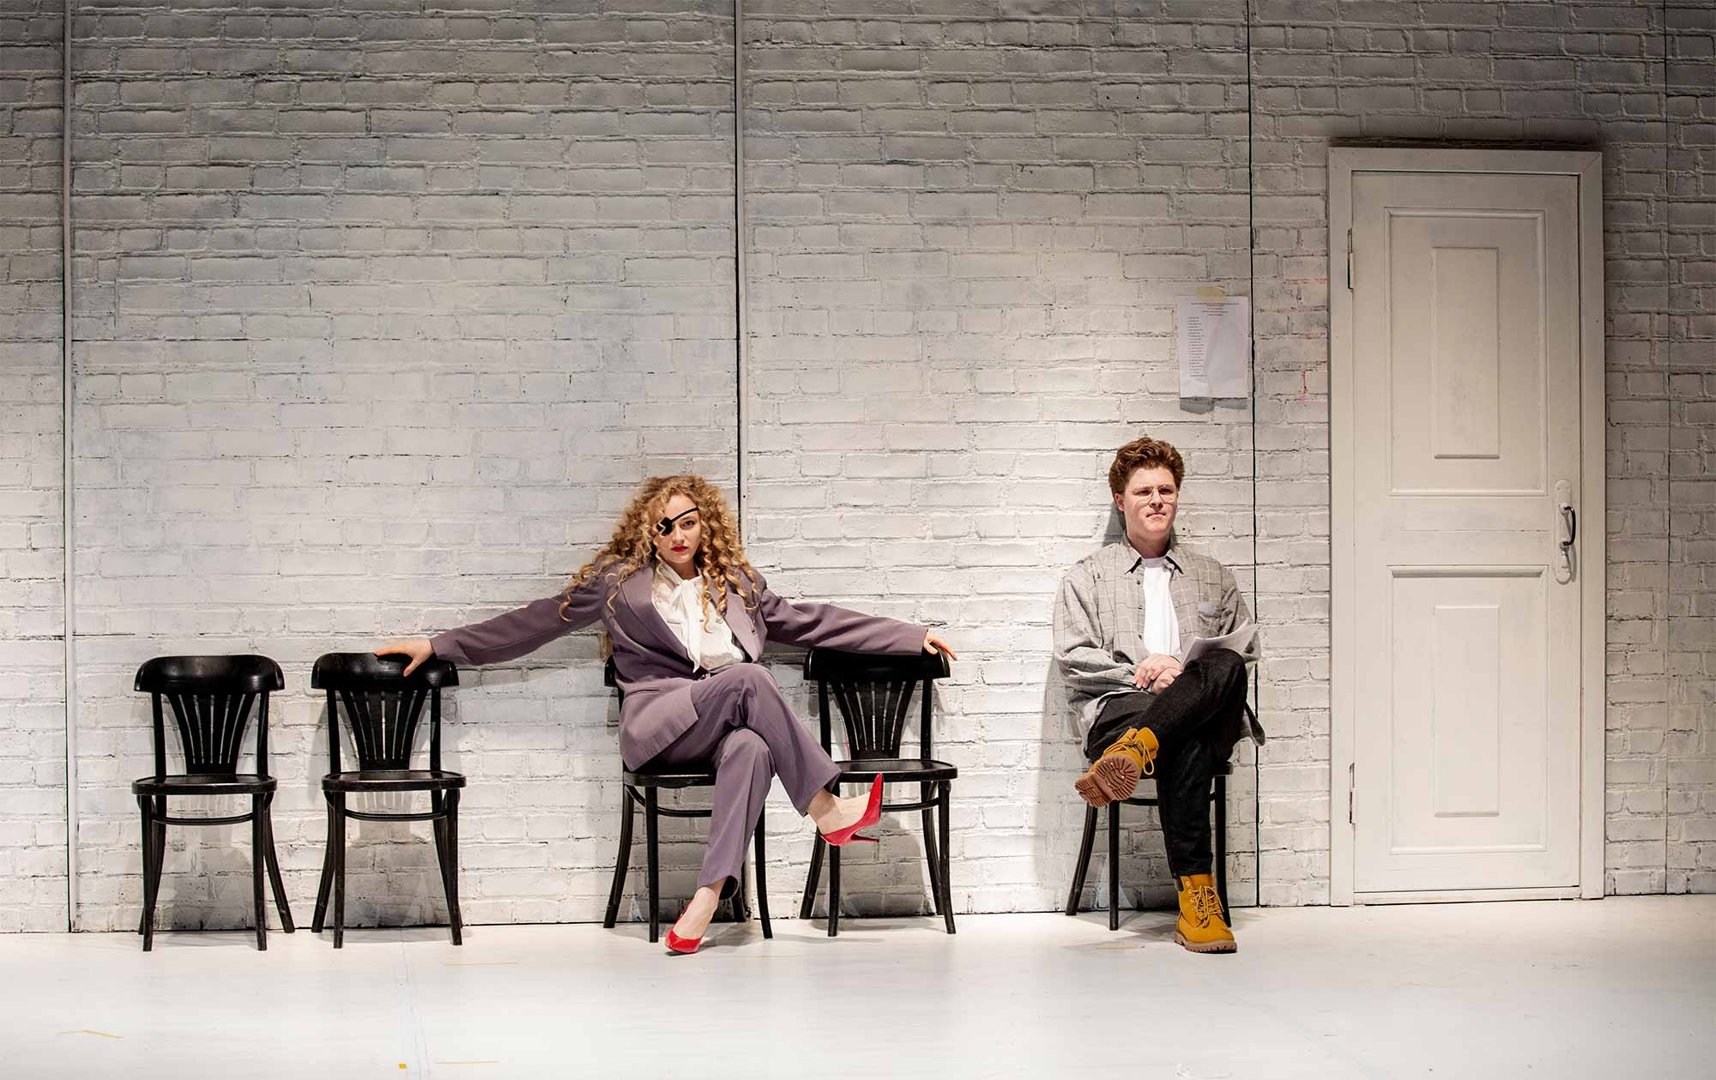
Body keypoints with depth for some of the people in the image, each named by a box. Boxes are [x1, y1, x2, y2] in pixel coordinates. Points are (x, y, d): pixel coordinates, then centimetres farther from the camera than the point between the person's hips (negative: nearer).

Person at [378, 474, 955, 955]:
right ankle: (827, 814, -30)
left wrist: (910, 636, 20)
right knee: (748, 676, -31)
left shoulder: (736, 582, 22)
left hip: (727, 726, 3)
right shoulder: (619, 579, 14)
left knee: (751, 749, -36)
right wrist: (439, 646, 11)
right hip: (658, 726, -3)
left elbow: (808, 621, 25)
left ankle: (707, 899, -45)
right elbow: (536, 622, 15)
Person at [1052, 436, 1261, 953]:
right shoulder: (1087, 577, 22)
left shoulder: (1212, 576, 29)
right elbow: (1071, 659, 9)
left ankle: (1136, 750, -61)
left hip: (1207, 711, 2)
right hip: (1117, 711, -2)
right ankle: (1196, 892, -53)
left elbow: (1244, 648, 16)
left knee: (1225, 665, -39)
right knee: (1185, 742, -42)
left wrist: (1185, 669, -5)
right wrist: (1138, 673, -7)